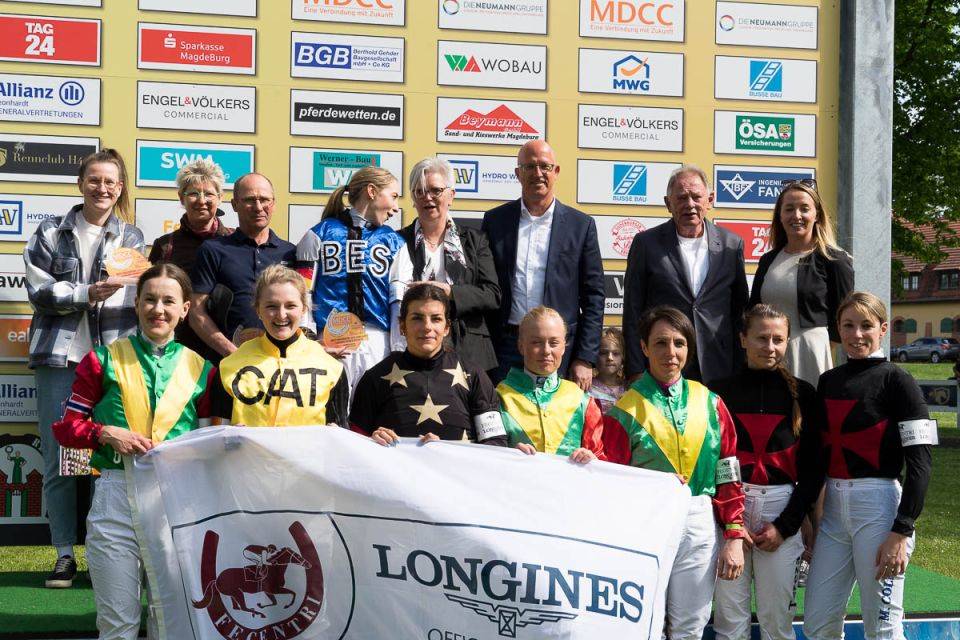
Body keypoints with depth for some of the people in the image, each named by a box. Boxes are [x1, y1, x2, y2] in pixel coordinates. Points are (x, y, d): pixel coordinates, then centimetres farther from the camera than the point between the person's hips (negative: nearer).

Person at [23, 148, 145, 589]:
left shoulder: (132, 238, 12)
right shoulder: (52, 233, 11)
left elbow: (139, 302, 6)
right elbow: (40, 291, 0)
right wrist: (88, 293, -12)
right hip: (60, 357, 0)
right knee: (58, 461, 1)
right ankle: (65, 554, 9)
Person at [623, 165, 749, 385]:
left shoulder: (732, 245, 7)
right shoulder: (646, 243, 1)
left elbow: (739, 313, 11)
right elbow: (633, 314, 1)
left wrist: (739, 373, 6)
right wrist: (636, 372, -4)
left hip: (717, 373, 2)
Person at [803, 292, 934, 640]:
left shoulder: (896, 379, -5)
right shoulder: (828, 381, 13)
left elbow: (919, 461, -11)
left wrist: (902, 532, -17)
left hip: (879, 506, -6)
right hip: (833, 507, 6)